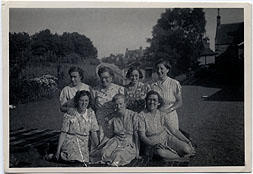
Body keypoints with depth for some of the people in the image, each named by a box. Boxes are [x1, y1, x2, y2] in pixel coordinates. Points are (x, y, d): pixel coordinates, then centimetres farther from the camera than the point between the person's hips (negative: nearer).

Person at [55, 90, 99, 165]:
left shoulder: (91, 113, 2)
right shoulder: (69, 114, -8)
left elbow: (93, 133, 7)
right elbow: (63, 133, -6)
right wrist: (58, 151, -7)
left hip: (84, 145, 5)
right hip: (70, 143, -5)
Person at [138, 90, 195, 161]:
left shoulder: (162, 114, -1)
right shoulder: (142, 115, -13)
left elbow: (173, 130, 4)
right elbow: (142, 136, -16)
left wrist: (186, 140, -4)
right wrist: (154, 144, -32)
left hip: (166, 138, 3)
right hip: (152, 142, -3)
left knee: (187, 149, -21)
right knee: (161, 152, -39)